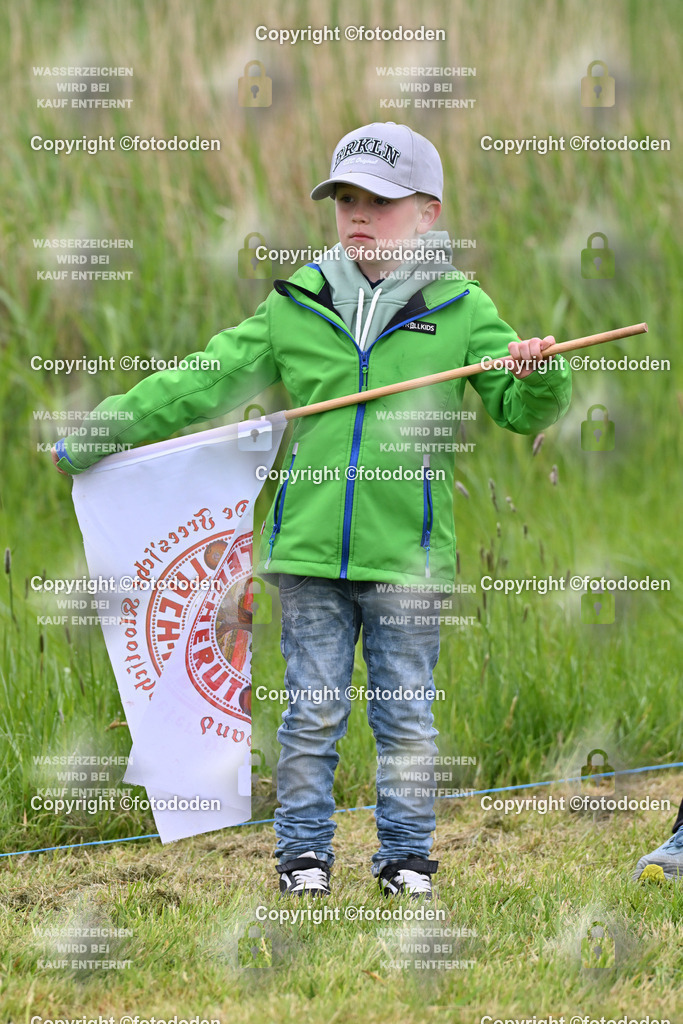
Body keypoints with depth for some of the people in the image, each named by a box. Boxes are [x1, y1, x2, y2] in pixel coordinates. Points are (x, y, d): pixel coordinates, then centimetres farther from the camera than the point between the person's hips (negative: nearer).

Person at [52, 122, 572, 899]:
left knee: (405, 713, 6)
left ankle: (405, 855, 17)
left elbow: (520, 410, 3)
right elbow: (204, 383, 9)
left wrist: (537, 377, -21)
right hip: (311, 546, 1)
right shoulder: (296, 306, 5)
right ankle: (303, 852, 15)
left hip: (408, 552, -1)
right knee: (311, 710, 5)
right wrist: (90, 439, 8)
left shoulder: (460, 310, 1)